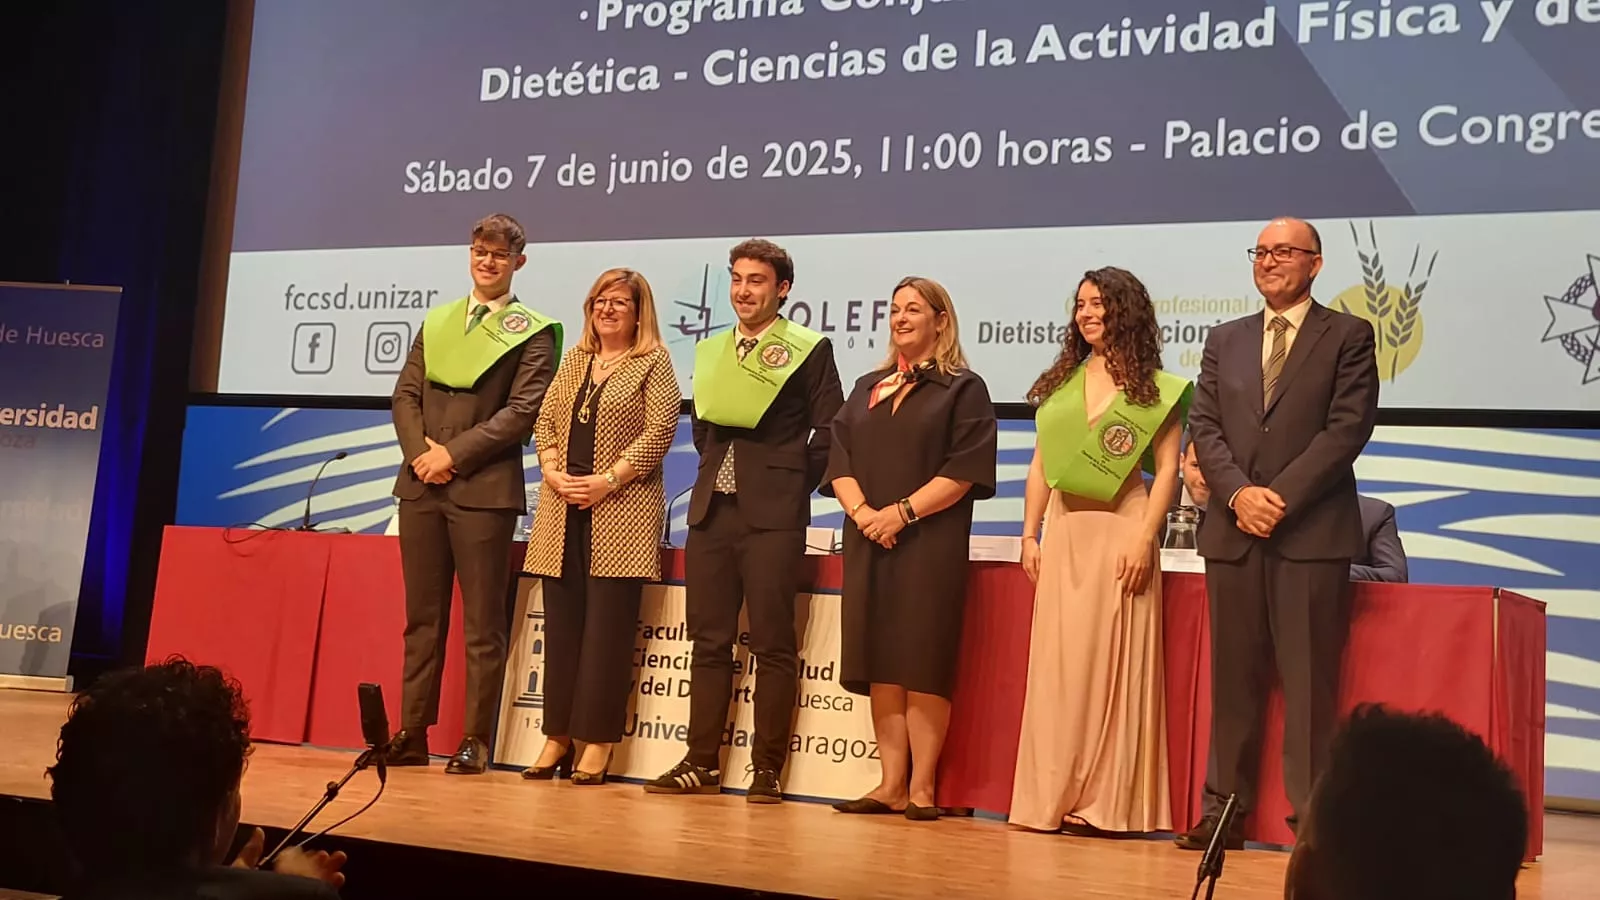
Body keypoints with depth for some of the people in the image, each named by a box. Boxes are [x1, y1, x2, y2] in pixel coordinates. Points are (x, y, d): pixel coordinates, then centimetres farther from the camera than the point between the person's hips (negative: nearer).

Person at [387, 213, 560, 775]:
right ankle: (412, 734, 15)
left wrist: (454, 454, -13)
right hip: (421, 485, 5)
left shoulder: (533, 332, 1)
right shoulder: (437, 321, 17)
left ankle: (476, 740, 5)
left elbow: (523, 411, -9)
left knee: (482, 624, 0)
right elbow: (406, 393, 12)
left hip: (484, 490, -5)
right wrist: (421, 450, -6)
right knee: (422, 617, 9)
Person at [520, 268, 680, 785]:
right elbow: (545, 421, 15)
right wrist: (552, 471, -4)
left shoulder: (653, 363, 0)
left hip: (620, 510, -5)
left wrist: (606, 480, -15)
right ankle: (558, 737, 13)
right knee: (561, 624, 5)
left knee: (607, 629, -4)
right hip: (563, 511, 5)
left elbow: (660, 431, -10)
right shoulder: (574, 361, 18)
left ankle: (598, 744, 1)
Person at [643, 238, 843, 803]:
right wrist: (715, 474, 12)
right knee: (709, 641, 8)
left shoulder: (809, 350, -1)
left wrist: (792, 484, -2)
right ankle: (702, 763, 15)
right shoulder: (710, 351, 16)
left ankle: (767, 769, 4)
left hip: (772, 516, -5)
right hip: (711, 512, 6)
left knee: (772, 645, -2)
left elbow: (830, 432, -3)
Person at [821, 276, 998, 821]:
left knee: (923, 664, -6)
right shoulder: (867, 388, 18)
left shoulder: (963, 389, 2)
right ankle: (891, 785, 8)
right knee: (879, 664, 3)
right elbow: (839, 460, 10)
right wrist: (862, 511, -8)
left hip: (930, 544, -5)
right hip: (869, 543, 5)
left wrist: (902, 511, -16)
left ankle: (921, 787, 0)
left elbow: (966, 470, -9)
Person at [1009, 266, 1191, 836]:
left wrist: (1144, 538, -14)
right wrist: (1029, 535, 8)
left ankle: (1109, 803, 2)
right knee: (1056, 664, 4)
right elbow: (1040, 465, 15)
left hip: (1120, 531, -4)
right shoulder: (1061, 383, 16)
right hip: (1063, 535, 5)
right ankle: (1054, 797, 10)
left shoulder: (1155, 387, 3)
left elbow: (1167, 469, -3)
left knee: (1113, 662, -4)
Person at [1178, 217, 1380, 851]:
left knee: (1310, 682, -2)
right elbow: (1205, 427, 8)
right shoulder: (1224, 341, 17)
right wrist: (1238, 492, -9)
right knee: (1232, 679, 7)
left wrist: (1281, 496, -13)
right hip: (1233, 531, 4)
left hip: (1312, 532, -4)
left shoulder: (1347, 335, 5)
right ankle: (1224, 810, 13)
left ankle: (1312, 817, 4)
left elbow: (1348, 427, -6)